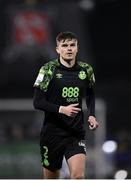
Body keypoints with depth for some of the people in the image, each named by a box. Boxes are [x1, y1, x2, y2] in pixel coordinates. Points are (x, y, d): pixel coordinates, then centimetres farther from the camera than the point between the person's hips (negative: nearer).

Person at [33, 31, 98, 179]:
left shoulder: (86, 70, 3)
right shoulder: (48, 70, -7)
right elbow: (37, 102, -12)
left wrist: (91, 115, 5)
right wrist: (61, 109, -25)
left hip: (76, 133, 1)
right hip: (52, 132, -1)